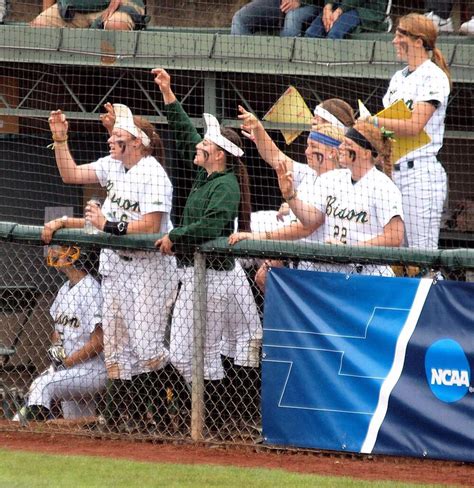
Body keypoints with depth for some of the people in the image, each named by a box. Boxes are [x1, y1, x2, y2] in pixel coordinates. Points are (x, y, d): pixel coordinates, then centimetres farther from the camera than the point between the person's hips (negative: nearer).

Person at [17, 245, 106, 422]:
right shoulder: (64, 290, 13)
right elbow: (58, 329, 24)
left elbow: (99, 342, -18)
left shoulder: (92, 290, -15)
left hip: (91, 370, -9)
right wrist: (56, 346, 1)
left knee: (42, 386, -26)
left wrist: (66, 362, -15)